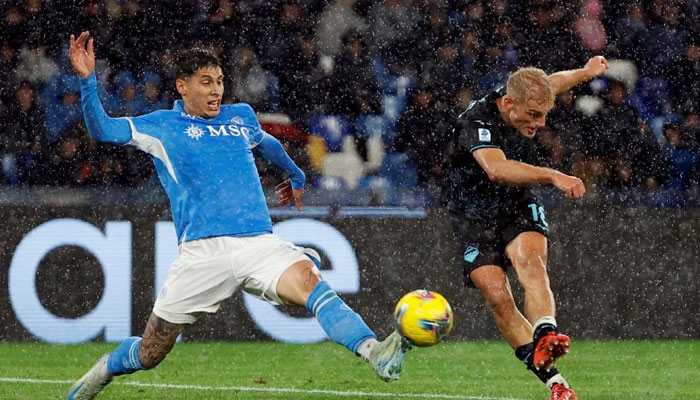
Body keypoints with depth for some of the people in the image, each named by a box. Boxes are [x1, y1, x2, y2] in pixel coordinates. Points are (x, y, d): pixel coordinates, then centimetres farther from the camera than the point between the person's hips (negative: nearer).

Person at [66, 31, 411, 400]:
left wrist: (296, 176, 56)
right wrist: (87, 79, -15)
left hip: (260, 244, 2)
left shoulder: (241, 116, 19)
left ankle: (377, 355, -48)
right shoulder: (163, 126, 9)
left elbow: (265, 143, 41)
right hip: (203, 253, -2)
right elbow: (101, 130, -1)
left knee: (308, 280, -30)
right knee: (149, 355, 4)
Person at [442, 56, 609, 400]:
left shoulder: (525, 102, -7)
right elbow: (497, 169, -48)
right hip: (472, 216, -4)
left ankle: (546, 337, -50)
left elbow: (550, 84, 20)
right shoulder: (476, 122, -28)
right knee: (496, 294, -20)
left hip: (518, 208, 4)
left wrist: (585, 72, 39)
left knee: (530, 259, -28)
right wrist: (553, 176, -58)